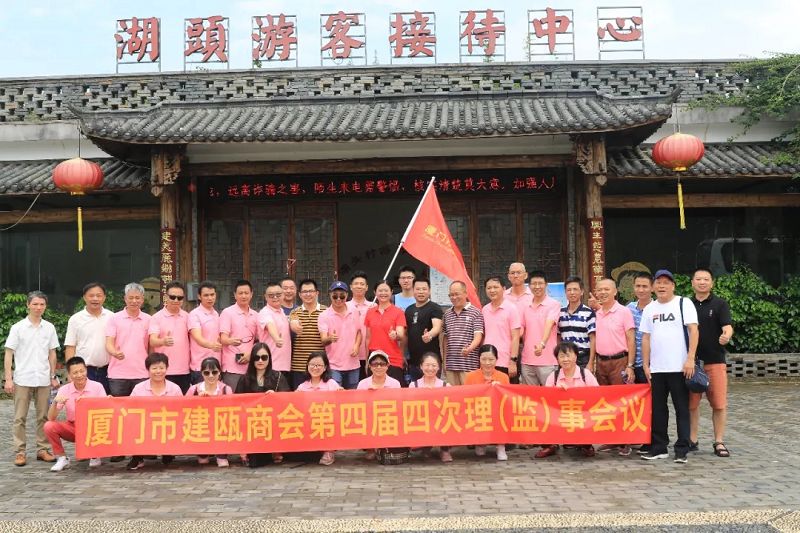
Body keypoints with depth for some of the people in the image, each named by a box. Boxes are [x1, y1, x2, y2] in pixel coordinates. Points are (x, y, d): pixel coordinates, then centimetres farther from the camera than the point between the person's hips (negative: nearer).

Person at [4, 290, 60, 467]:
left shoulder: (49, 328, 6)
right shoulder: (18, 328, -1)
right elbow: (9, 354, -2)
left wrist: (53, 376, 10)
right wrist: (8, 379, -7)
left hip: (43, 380, 2)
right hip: (22, 380, -2)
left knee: (43, 417, 6)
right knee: (19, 418, 2)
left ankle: (42, 449, 14)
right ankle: (19, 452, 8)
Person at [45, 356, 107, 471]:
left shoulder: (97, 387, -10)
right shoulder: (64, 390, -5)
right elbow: (51, 418, -9)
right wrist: (55, 402, -27)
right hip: (72, 428, 2)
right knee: (49, 426, -23)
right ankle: (62, 458, -2)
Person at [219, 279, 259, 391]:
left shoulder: (255, 315, 13)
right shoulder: (227, 312, -1)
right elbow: (223, 339, -10)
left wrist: (251, 353, -2)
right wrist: (231, 341, -33)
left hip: (250, 366, 4)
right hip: (232, 368, -4)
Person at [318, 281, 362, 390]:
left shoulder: (354, 313, 6)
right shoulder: (324, 315, -6)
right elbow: (323, 340, -13)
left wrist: (356, 345, -3)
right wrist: (330, 339, -37)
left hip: (353, 364, 4)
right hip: (334, 365, -4)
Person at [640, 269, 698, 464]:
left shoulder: (683, 303, 0)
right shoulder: (649, 309, 12)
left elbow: (693, 330, -7)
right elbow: (645, 338, 13)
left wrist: (690, 359, -15)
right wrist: (645, 365, 6)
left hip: (679, 367, -4)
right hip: (656, 368, 5)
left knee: (682, 409, 1)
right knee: (658, 409, 9)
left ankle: (682, 449, 6)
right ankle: (659, 447, 17)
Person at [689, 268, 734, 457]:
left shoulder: (720, 304, 1)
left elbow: (727, 327, -12)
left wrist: (726, 336, -35)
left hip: (715, 361, -3)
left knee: (719, 404, -1)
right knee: (691, 403, 7)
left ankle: (719, 442, 9)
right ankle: (692, 440, 18)